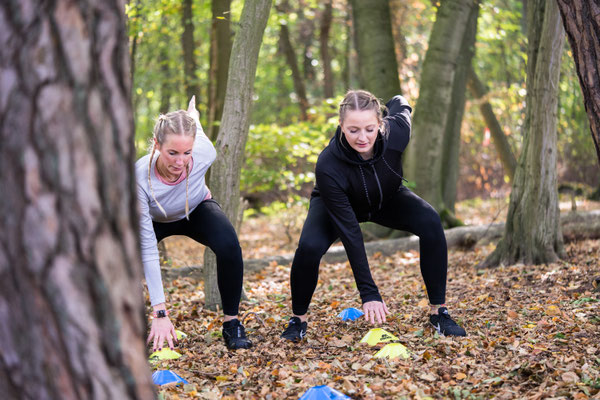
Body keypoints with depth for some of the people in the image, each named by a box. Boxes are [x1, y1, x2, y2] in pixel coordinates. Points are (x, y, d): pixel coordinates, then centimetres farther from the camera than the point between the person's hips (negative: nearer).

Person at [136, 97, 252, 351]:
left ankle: (231, 323, -12)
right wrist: (160, 313, -41)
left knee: (229, 246, -31)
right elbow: (147, 250, -39)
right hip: (154, 220, 0)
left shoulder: (204, 154, -36)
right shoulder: (139, 178, -41)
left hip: (197, 210, 1)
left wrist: (193, 116, 18)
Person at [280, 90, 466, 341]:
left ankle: (439, 313, -10)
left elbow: (399, 103, -8)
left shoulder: (396, 132, -35)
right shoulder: (327, 167, -41)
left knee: (431, 224, -23)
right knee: (309, 247, -30)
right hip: (336, 205, -3)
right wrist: (368, 292, -39)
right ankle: (298, 320, -4)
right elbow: (349, 231, -38)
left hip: (388, 198, 3)